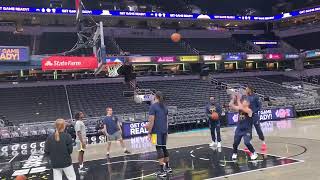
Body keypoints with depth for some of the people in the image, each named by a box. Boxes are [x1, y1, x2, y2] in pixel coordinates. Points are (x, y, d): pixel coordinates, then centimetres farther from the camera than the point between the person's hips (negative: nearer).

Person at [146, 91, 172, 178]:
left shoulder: (153, 106, -9)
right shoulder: (164, 106, 12)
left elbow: (151, 121, -13)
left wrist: (149, 133, -8)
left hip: (157, 131, -7)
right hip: (164, 130, 7)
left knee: (159, 149, -5)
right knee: (164, 148, 16)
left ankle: (162, 171, -4)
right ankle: (167, 167, 24)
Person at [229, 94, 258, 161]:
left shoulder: (249, 110, -15)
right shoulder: (239, 108, 3)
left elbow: (241, 108, -33)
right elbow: (230, 105, -4)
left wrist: (238, 100, -26)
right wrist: (233, 99, -15)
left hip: (247, 130, -6)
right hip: (239, 129, 6)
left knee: (247, 143, -15)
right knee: (235, 142, 5)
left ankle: (254, 153, 9)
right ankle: (235, 153, 29)